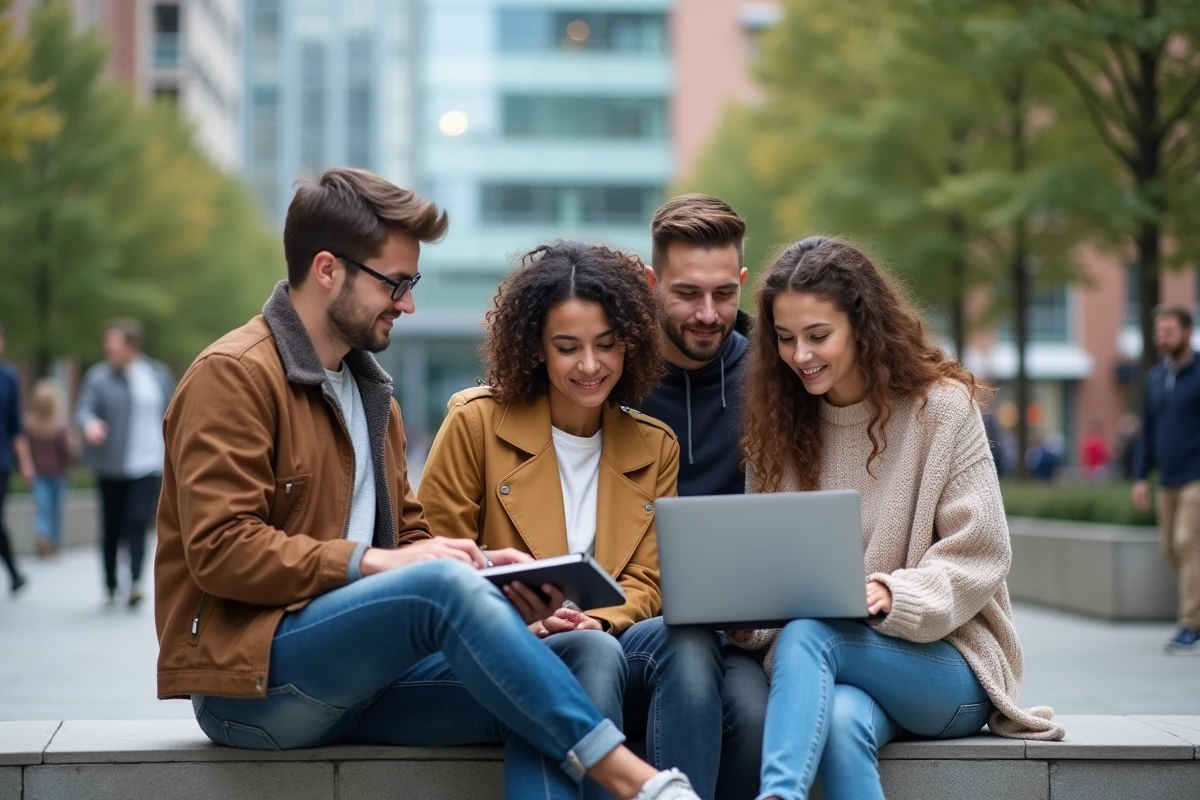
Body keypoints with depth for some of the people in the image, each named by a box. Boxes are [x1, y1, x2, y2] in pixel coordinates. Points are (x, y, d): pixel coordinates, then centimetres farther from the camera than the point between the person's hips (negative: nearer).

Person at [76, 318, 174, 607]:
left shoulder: (157, 374, 6)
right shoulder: (97, 376, 1)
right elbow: (84, 408, -8)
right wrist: (89, 423, -32)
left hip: (147, 464, 0)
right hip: (110, 466, 0)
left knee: (138, 522, -14)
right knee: (112, 527, 6)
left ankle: (136, 582, -21)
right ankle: (110, 586, 18)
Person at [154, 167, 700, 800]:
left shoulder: (369, 387, 19)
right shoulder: (233, 375, -8)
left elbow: (407, 534, 22)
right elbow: (220, 550, -17)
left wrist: (476, 561, 0)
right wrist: (374, 562, -21)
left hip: (351, 678, 8)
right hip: (249, 681, -8)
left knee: (534, 706, -20)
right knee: (443, 584, -32)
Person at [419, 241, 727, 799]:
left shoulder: (655, 447, 13)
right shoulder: (477, 423, 2)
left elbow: (645, 582, 10)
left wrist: (598, 622, -14)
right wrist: (520, 627, -14)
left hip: (610, 641, 3)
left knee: (687, 639, -31)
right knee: (596, 653, -36)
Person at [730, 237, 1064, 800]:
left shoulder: (942, 407, -3)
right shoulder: (778, 425, 10)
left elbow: (979, 557, -7)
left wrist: (891, 597, -23)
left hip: (948, 661, -3)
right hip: (833, 663, 3)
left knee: (807, 634, -34)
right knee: (841, 721, -36)